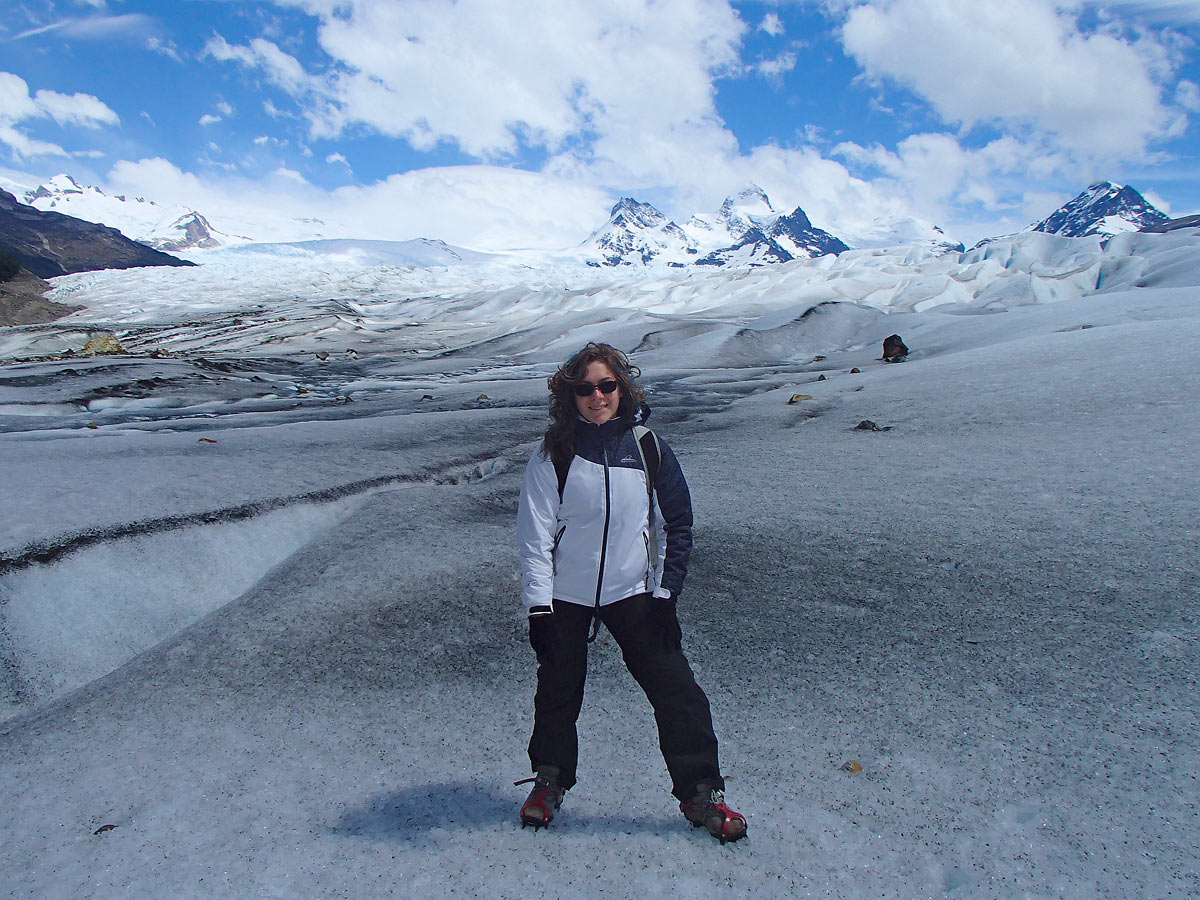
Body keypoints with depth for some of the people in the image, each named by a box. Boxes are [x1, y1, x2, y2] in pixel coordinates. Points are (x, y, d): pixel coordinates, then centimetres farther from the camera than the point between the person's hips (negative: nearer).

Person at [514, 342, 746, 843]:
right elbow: (534, 535, -6)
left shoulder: (647, 447, -3)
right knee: (558, 691, 13)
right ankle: (550, 781, 36)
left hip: (634, 593, 1)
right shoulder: (554, 455, -7)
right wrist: (538, 607, -12)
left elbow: (676, 524, 4)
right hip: (566, 596, 0)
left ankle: (700, 793, 13)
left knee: (676, 689, -3)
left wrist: (666, 592, -2)